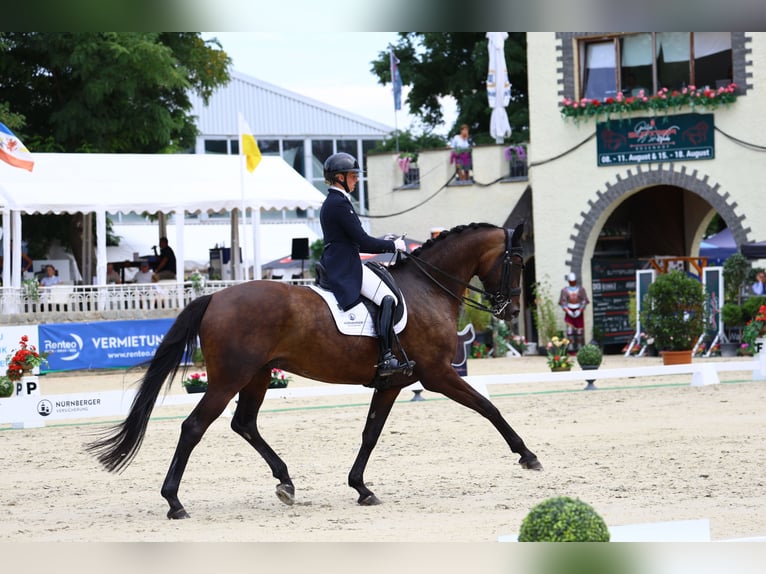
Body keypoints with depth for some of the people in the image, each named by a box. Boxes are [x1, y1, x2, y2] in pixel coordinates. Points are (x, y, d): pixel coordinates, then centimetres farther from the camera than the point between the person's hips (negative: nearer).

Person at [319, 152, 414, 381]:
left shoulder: (331, 202, 19)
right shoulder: (340, 203, -14)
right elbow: (362, 241, -16)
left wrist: (385, 244, 15)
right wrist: (393, 246, -4)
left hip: (336, 266, 11)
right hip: (346, 269, -11)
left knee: (386, 296, 13)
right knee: (387, 299, -21)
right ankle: (386, 359, -29)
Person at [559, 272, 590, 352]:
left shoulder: (581, 289, 3)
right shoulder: (565, 290, 4)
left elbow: (584, 301, 1)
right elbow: (562, 302, 3)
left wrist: (580, 310, -10)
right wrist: (568, 311, -9)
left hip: (578, 312, 0)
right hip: (569, 312, 0)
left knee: (580, 329, 1)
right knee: (569, 328, -8)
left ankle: (579, 346, 9)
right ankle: (570, 345, -7)